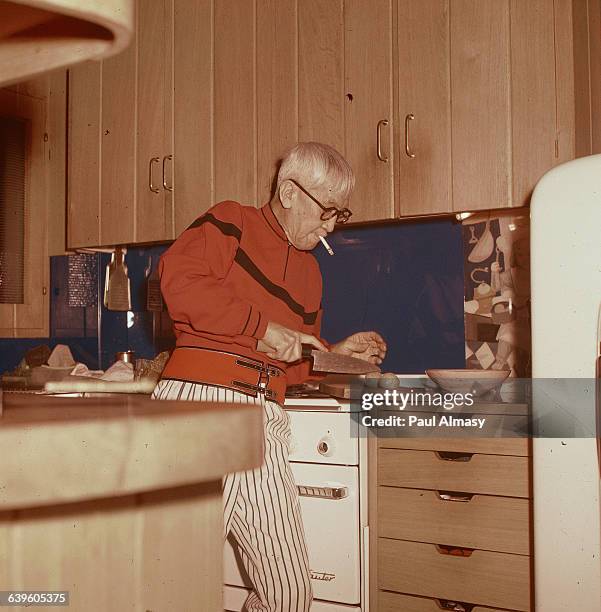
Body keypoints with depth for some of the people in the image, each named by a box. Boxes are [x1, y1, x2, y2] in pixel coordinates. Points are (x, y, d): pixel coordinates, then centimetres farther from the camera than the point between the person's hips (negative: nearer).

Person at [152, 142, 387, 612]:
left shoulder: (309, 271, 26)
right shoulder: (231, 223, 6)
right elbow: (178, 278, -13)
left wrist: (335, 354, 13)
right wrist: (262, 328, -11)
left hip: (266, 420, 7)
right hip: (201, 399, -7)